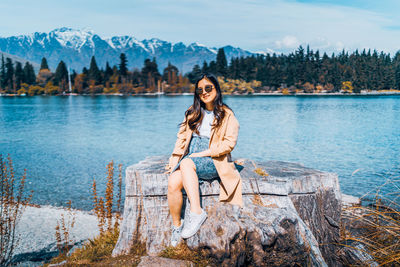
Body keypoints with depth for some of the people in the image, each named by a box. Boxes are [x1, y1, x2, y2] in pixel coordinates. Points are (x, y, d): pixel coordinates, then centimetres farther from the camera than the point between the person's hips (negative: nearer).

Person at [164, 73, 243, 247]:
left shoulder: (227, 115, 4)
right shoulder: (193, 112, 19)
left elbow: (229, 143, -7)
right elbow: (182, 138, 15)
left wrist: (201, 154, -14)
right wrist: (174, 160, 1)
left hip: (213, 162, -4)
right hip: (189, 159, 4)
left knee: (186, 163, -35)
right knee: (173, 183, -26)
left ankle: (196, 213, -36)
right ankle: (176, 226, -13)